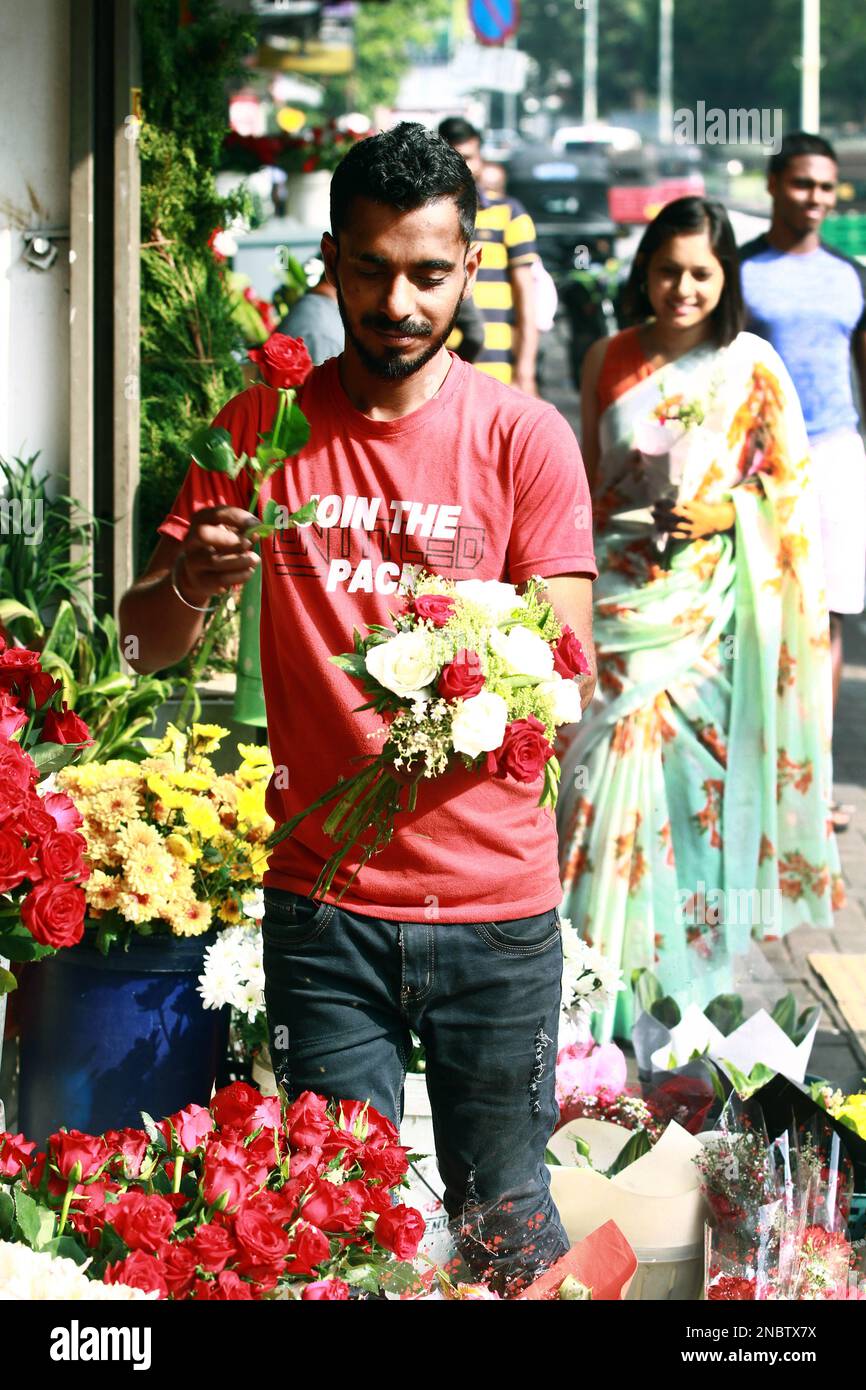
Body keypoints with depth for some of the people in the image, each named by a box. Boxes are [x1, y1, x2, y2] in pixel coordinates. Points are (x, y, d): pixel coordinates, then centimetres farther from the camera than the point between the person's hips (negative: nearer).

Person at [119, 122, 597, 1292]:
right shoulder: (262, 429, 4)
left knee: (508, 1220, 7)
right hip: (320, 900, 1)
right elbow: (145, 647, 3)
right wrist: (188, 587, -21)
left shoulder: (523, 436, -2)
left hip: (495, 899, -1)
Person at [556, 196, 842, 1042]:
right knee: (612, 759, -3)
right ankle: (604, 966, 9)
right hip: (618, 592, 2)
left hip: (704, 606, -2)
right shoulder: (609, 361, 6)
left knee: (684, 769, -4)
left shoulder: (751, 367, -2)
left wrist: (724, 514, -14)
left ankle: (679, 972, 10)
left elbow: (792, 489, 2)